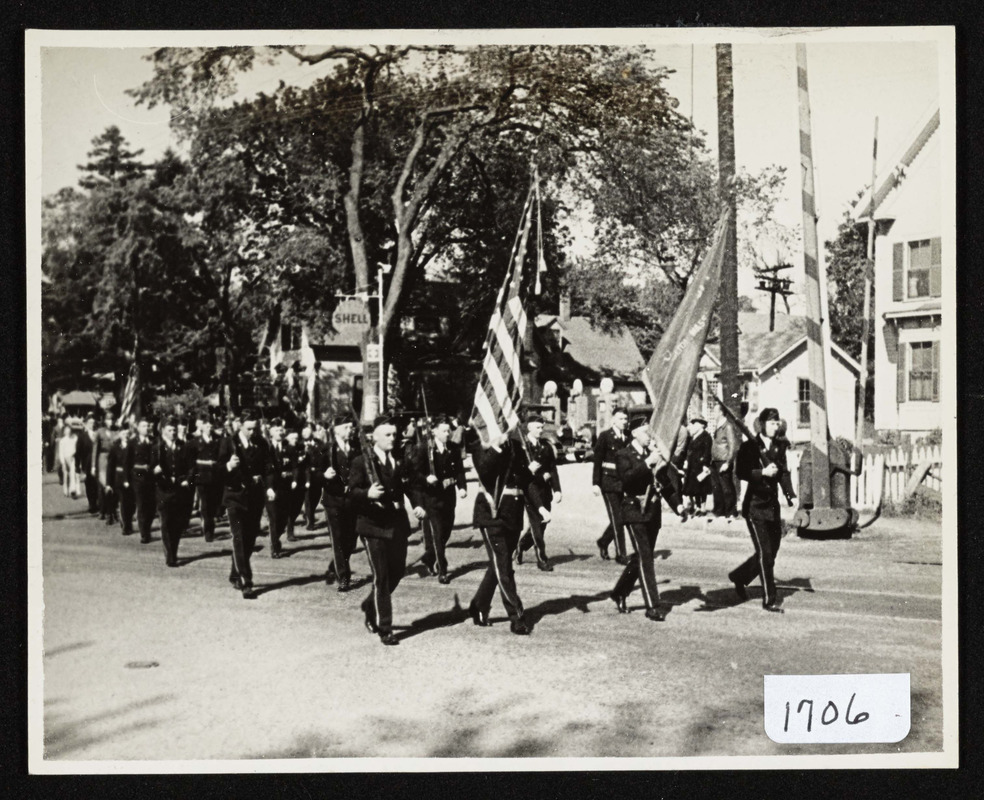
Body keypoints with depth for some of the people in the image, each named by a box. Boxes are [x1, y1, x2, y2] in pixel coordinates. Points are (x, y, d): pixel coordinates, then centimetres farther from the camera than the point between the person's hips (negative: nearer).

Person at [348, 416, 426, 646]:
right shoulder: (361, 461, -5)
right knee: (381, 576, -5)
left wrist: (417, 505, -8)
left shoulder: (399, 461, 11)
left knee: (398, 571, 12)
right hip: (373, 525, -6)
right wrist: (367, 493, -30)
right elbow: (352, 490, -10)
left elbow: (409, 487, 10)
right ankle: (384, 629, 4)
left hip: (397, 524, 6)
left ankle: (371, 606, 38)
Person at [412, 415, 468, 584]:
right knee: (437, 533, -5)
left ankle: (429, 557, 39)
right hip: (432, 497, -5)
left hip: (449, 496, 5)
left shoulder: (453, 450, 6)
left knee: (446, 530, 15)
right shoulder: (423, 449, -8)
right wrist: (426, 479, -27)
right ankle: (442, 571, 2)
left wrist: (462, 487, -10)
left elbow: (459, 470, 5)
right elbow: (416, 471, -8)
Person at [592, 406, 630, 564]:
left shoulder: (627, 438, 8)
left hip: (624, 482, 5)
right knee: (617, 518, -4)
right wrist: (595, 483, -11)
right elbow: (597, 461, -6)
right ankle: (620, 554, 3)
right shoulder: (605, 436, -5)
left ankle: (603, 542, 31)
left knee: (621, 517, 8)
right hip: (608, 481, -5)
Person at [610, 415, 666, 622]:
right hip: (635, 511, -6)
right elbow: (626, 478, -22)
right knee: (645, 557, -10)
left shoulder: (652, 454, 12)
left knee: (641, 557, 13)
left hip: (653, 511, 6)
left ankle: (620, 593, 31)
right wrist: (647, 463, -27)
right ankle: (652, 606, -8)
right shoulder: (624, 455, -5)